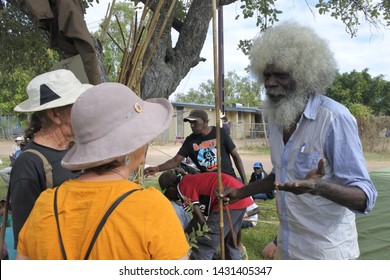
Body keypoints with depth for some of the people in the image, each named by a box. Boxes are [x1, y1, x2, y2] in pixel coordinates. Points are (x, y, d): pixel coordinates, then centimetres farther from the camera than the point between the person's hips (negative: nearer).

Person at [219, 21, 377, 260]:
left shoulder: (334, 118, -20)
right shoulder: (277, 118, 2)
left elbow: (366, 196, -22)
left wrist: (318, 187, -39)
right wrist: (241, 192, 14)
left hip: (325, 253, -6)